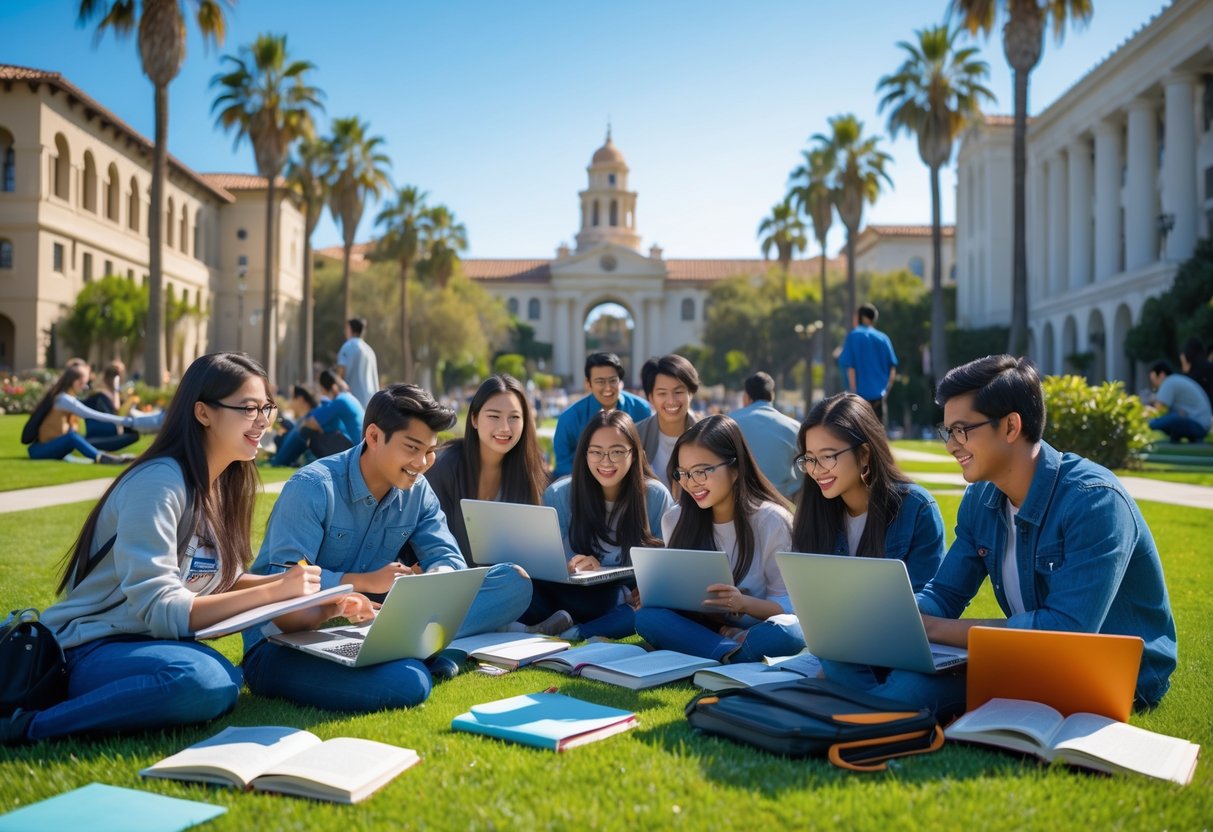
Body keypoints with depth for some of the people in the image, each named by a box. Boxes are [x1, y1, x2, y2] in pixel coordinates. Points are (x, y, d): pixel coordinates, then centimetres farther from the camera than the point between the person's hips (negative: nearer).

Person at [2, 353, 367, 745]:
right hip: (87, 650, -9)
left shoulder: (222, 484, 7)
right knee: (201, 680, -36)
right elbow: (157, 610, -25)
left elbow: (221, 581, 8)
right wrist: (273, 592, -27)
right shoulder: (158, 482, -20)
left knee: (225, 683, -22)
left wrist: (298, 593, -8)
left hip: (147, 643, 10)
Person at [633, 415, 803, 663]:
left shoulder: (771, 521, -9)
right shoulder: (674, 520, 4)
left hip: (757, 631, -4)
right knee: (648, 617, -26)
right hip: (700, 627, 4)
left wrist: (744, 603, -29)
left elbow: (789, 605, -11)